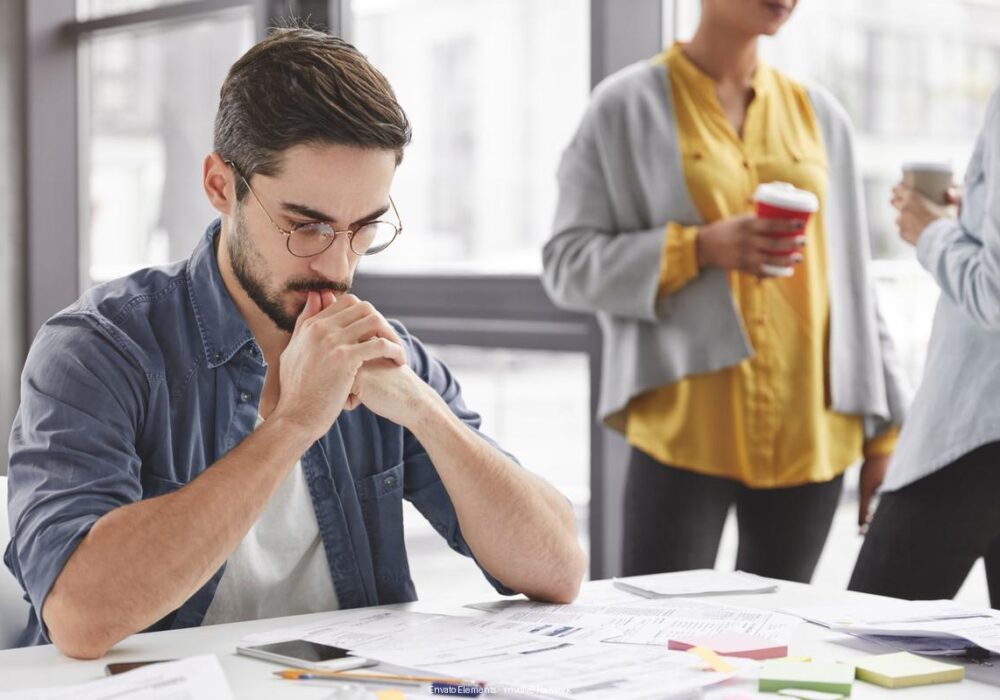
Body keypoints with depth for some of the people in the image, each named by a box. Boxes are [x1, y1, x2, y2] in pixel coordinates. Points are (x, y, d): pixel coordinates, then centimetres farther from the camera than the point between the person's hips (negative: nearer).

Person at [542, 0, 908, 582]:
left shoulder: (819, 116, 13)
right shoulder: (628, 107, 2)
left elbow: (850, 280, 14)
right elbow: (569, 265, -1)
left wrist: (882, 426, 10)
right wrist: (700, 247, -15)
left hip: (809, 432, 4)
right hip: (685, 429, -3)